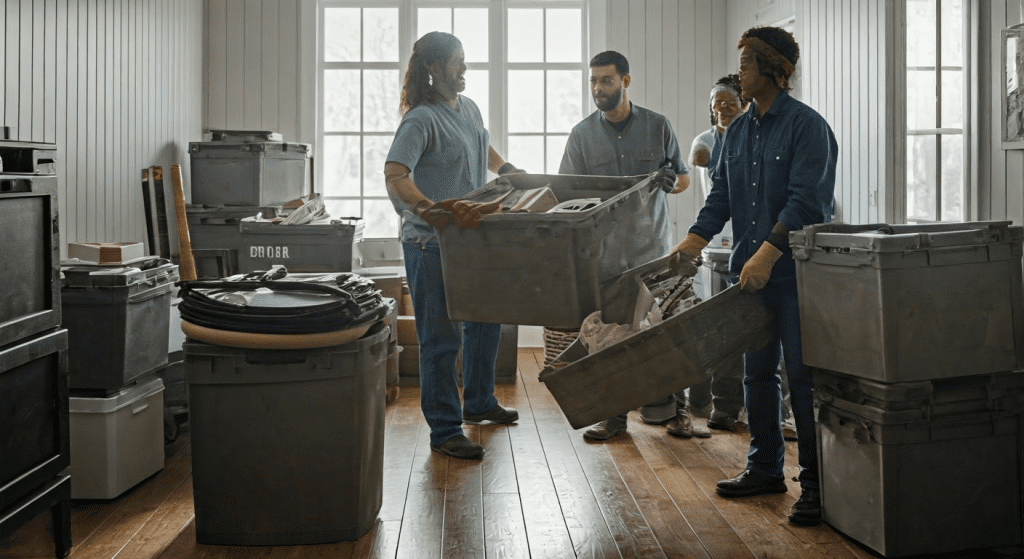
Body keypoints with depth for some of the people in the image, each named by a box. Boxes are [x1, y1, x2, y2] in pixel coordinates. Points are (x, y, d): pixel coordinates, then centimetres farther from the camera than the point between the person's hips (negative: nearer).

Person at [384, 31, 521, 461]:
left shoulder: (468, 108, 11)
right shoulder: (422, 119, -16)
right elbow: (394, 173, -29)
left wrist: (506, 169, 25)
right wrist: (424, 207, -43)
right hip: (431, 244, -9)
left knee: (485, 321, 21)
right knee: (441, 337, -3)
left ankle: (478, 402, 40)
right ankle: (444, 432, 6)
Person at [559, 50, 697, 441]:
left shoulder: (657, 126, 4)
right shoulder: (582, 134, 4)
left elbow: (684, 179, 10)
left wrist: (670, 181, -13)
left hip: (650, 245, 0)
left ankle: (659, 407, 16)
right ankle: (613, 414, 12)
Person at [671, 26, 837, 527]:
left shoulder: (807, 125, -10)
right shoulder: (738, 130, 14)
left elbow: (804, 201, -18)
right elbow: (721, 194, 14)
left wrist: (768, 252, -24)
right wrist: (693, 242, 3)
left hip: (795, 269, -7)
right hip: (752, 271, 8)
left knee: (803, 376, -4)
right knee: (757, 372, 13)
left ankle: (815, 483, 4)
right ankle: (765, 469, 26)